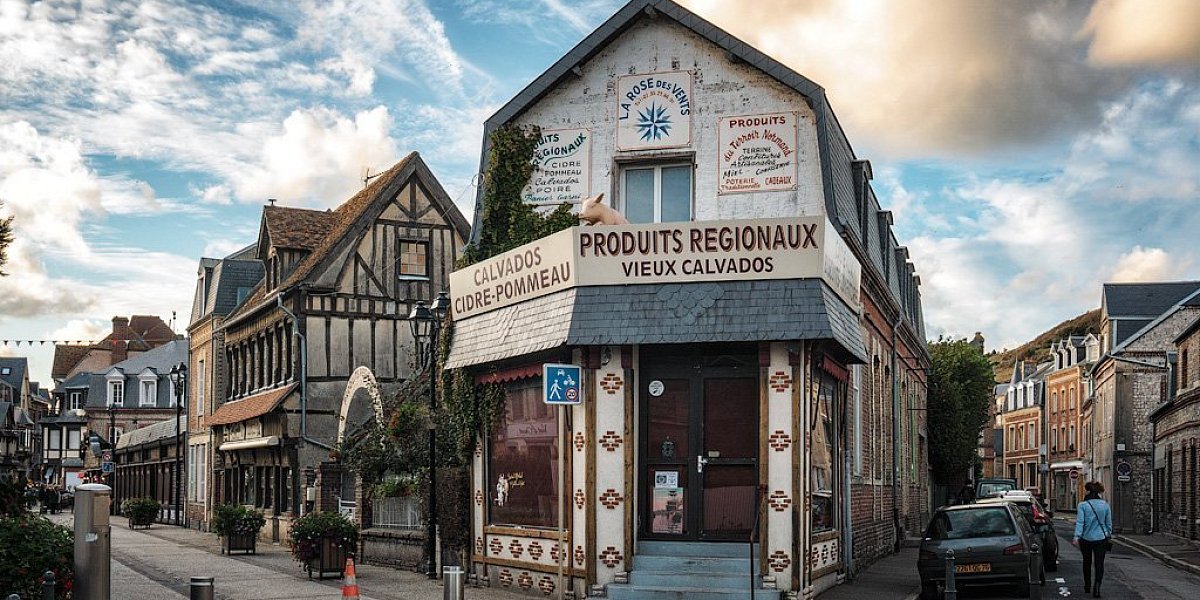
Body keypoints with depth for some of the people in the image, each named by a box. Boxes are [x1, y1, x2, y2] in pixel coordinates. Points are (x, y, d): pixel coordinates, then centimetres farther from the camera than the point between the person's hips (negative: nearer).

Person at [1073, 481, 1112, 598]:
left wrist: (1076, 536, -20)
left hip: (1086, 539, -1)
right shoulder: (1105, 505, 0)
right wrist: (1109, 536, 19)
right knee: (1099, 563, 0)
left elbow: (1080, 522, -17)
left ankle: (1087, 586, 28)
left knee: (1087, 562, 17)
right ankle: (1097, 586, -19)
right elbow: (1109, 523, 7)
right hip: (1101, 538, 1)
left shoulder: (1082, 505, -10)